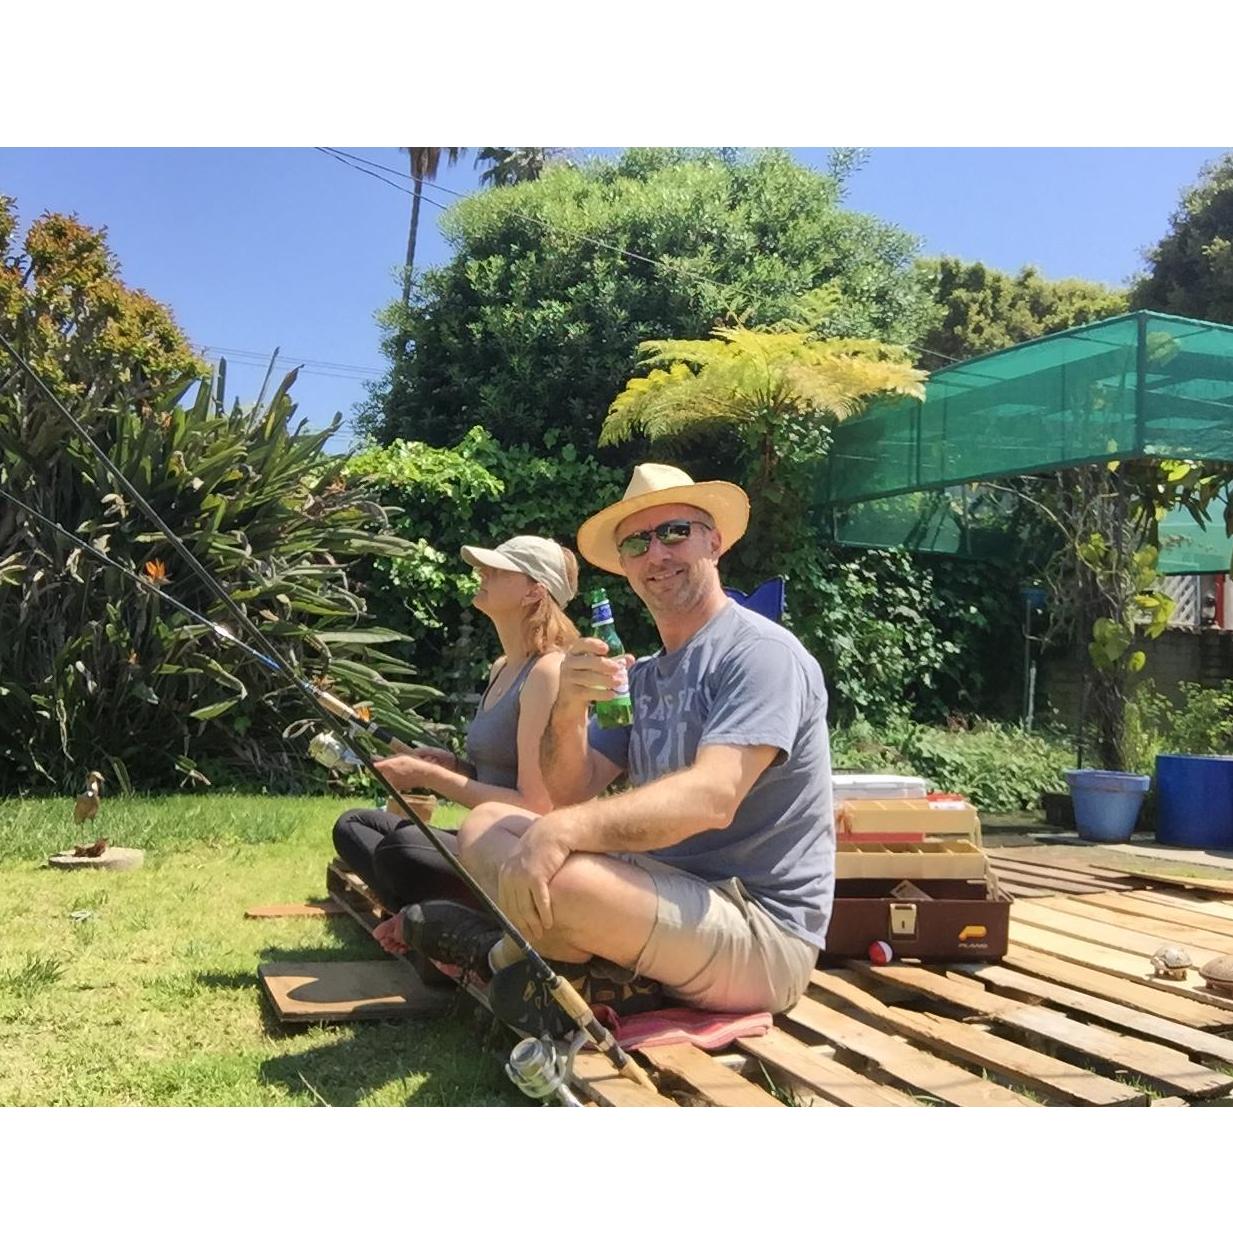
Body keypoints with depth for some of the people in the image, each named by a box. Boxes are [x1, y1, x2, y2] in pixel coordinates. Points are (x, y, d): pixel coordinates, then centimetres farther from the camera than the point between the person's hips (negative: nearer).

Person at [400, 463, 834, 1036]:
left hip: (762, 932, -9)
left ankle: (507, 952, -1)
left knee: (554, 877, -33)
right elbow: (572, 793, 7)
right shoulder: (641, 677, 15)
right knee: (485, 826, 8)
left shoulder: (761, 654, -11)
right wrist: (568, 709, -13)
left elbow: (712, 798, -26)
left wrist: (565, 830, -36)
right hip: (670, 896, 9)